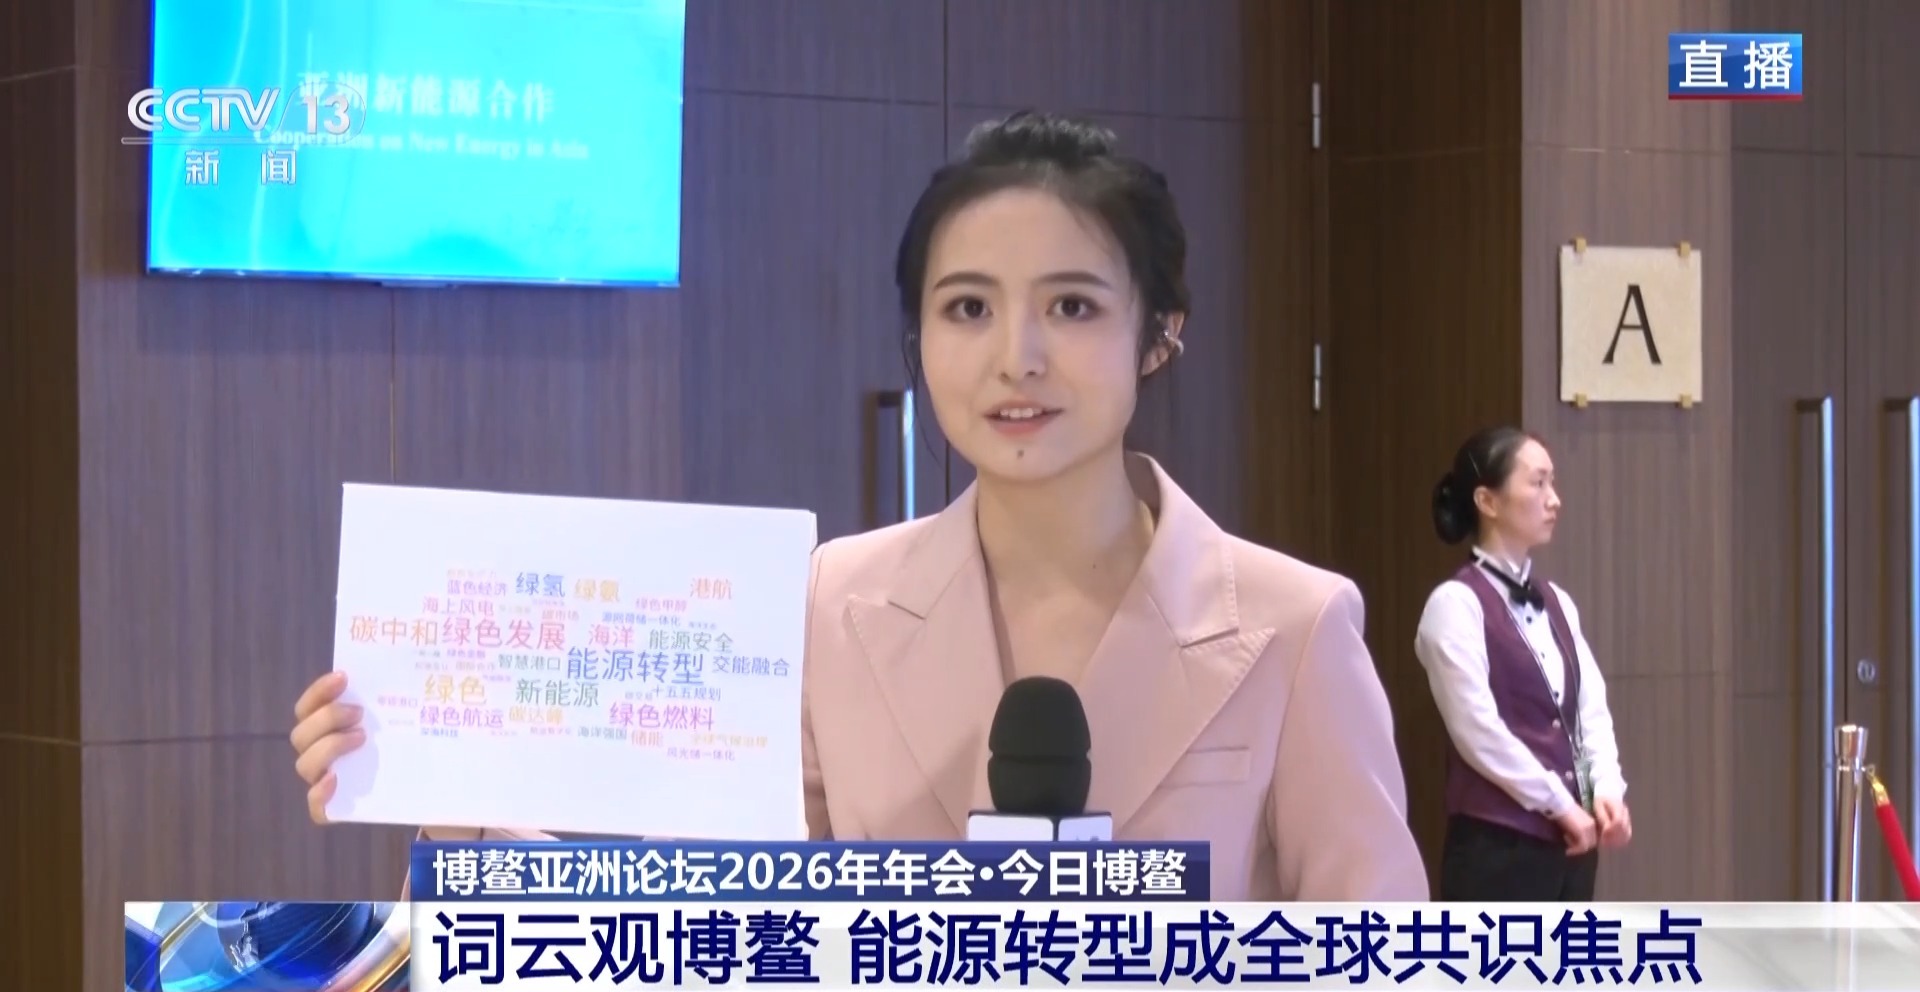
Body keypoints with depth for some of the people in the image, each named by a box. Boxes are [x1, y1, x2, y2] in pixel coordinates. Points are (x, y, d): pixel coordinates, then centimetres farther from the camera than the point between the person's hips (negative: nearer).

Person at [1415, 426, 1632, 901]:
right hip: (1497, 846, -8)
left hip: (1568, 841, 8)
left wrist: (1606, 788, -7)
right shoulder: (1456, 604, -10)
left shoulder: (1557, 603, 14)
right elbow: (1479, 730, -16)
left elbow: (1591, 708, 11)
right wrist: (1560, 804, -12)